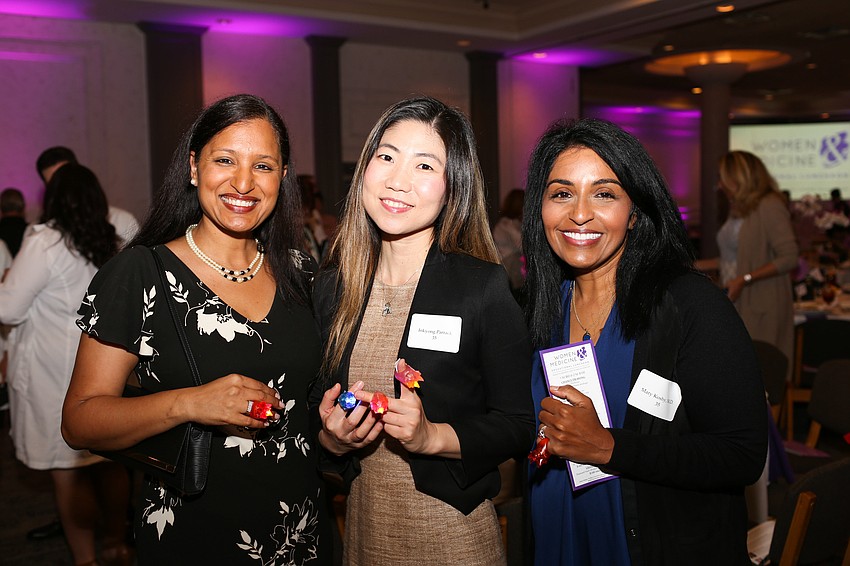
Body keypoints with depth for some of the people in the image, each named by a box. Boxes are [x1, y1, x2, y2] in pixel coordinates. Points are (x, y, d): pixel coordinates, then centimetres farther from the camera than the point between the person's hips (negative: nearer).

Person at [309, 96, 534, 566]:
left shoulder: (486, 287, -14)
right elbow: (316, 408, 7)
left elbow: (518, 425, -11)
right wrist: (331, 438, -12)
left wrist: (432, 436, -25)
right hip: (361, 525, 4)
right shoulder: (331, 287, -2)